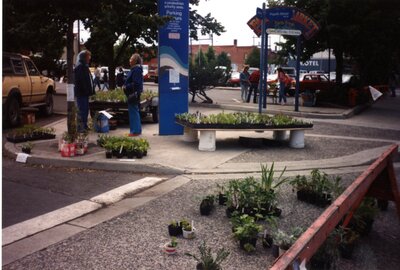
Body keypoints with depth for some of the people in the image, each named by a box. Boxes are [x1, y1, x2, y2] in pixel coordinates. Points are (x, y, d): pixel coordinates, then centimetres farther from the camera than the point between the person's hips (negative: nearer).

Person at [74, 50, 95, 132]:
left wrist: (91, 90, 17)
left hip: (85, 93, 10)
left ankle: (84, 126, 22)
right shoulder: (79, 67, -13)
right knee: (82, 110, -8)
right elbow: (79, 81, -20)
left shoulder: (85, 66, 19)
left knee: (85, 109, 14)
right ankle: (81, 127, -4)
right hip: (81, 93, -10)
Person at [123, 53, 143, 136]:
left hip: (133, 94, -11)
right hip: (132, 94, 11)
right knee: (135, 112, 15)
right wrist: (125, 86, 10)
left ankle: (135, 130, 0)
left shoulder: (137, 70, -17)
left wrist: (126, 87, -16)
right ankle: (137, 129, 23)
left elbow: (136, 83, -24)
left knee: (133, 112, -6)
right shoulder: (134, 69, 15)